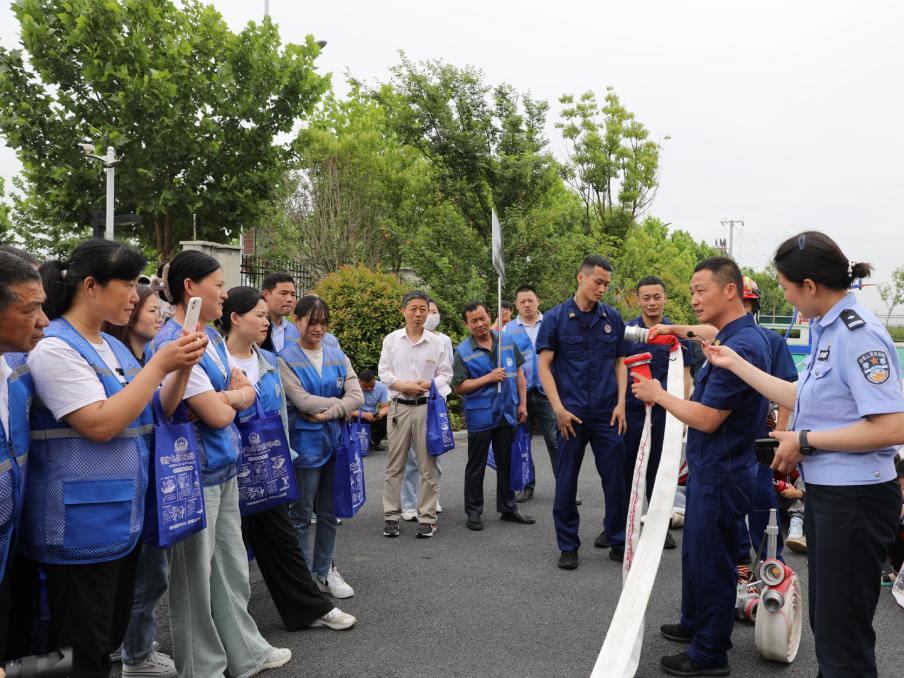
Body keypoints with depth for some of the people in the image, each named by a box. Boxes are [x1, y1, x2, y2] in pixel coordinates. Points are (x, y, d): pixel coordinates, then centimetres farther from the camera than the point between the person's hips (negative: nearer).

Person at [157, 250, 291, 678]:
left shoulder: (212, 335, 8)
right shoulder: (173, 343, -19)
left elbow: (248, 391, 9)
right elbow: (217, 415, -22)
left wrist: (224, 397, -11)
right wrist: (231, 398, -2)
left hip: (224, 466, 9)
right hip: (195, 472, -9)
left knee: (232, 566, 19)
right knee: (196, 575, 7)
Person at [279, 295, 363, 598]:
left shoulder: (337, 357, 8)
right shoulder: (286, 359, -6)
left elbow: (357, 396, -3)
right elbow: (302, 401, -16)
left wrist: (327, 413, -16)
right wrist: (342, 405, -8)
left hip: (335, 442, 5)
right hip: (304, 444, -5)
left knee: (329, 513, 14)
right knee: (301, 515, 6)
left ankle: (325, 571, 27)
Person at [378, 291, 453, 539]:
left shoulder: (436, 342, 2)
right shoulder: (391, 340, 3)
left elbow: (446, 373, 4)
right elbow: (384, 372, 2)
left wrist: (428, 385, -13)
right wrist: (403, 386, -13)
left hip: (426, 407, 0)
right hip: (399, 406, 0)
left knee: (428, 465, 4)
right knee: (395, 465, 6)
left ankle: (427, 518, 12)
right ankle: (391, 516, 15)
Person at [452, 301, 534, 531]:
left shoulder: (507, 341, 3)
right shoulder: (463, 351, -9)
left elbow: (518, 372, 8)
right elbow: (459, 387, -11)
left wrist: (522, 404, 4)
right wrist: (489, 378, -17)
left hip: (507, 413, 4)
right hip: (480, 416, -4)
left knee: (506, 463, 14)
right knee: (476, 466, 6)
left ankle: (508, 508, 27)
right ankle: (473, 511, 17)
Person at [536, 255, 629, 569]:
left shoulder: (612, 318, 6)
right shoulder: (555, 318, -2)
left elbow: (620, 363, 10)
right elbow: (544, 366, -4)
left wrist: (621, 403, -1)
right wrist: (559, 408, -11)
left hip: (607, 413, 2)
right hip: (571, 414, -2)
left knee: (615, 478, 5)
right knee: (566, 481, 6)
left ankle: (618, 542, 21)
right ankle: (568, 546, 19)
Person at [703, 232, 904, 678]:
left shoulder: (858, 334, -21)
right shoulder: (826, 330, 8)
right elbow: (803, 398, 14)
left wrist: (805, 440, -20)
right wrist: (737, 365, 16)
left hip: (854, 499, -10)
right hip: (824, 491, 10)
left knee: (844, 635, 3)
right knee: (824, 620, 23)